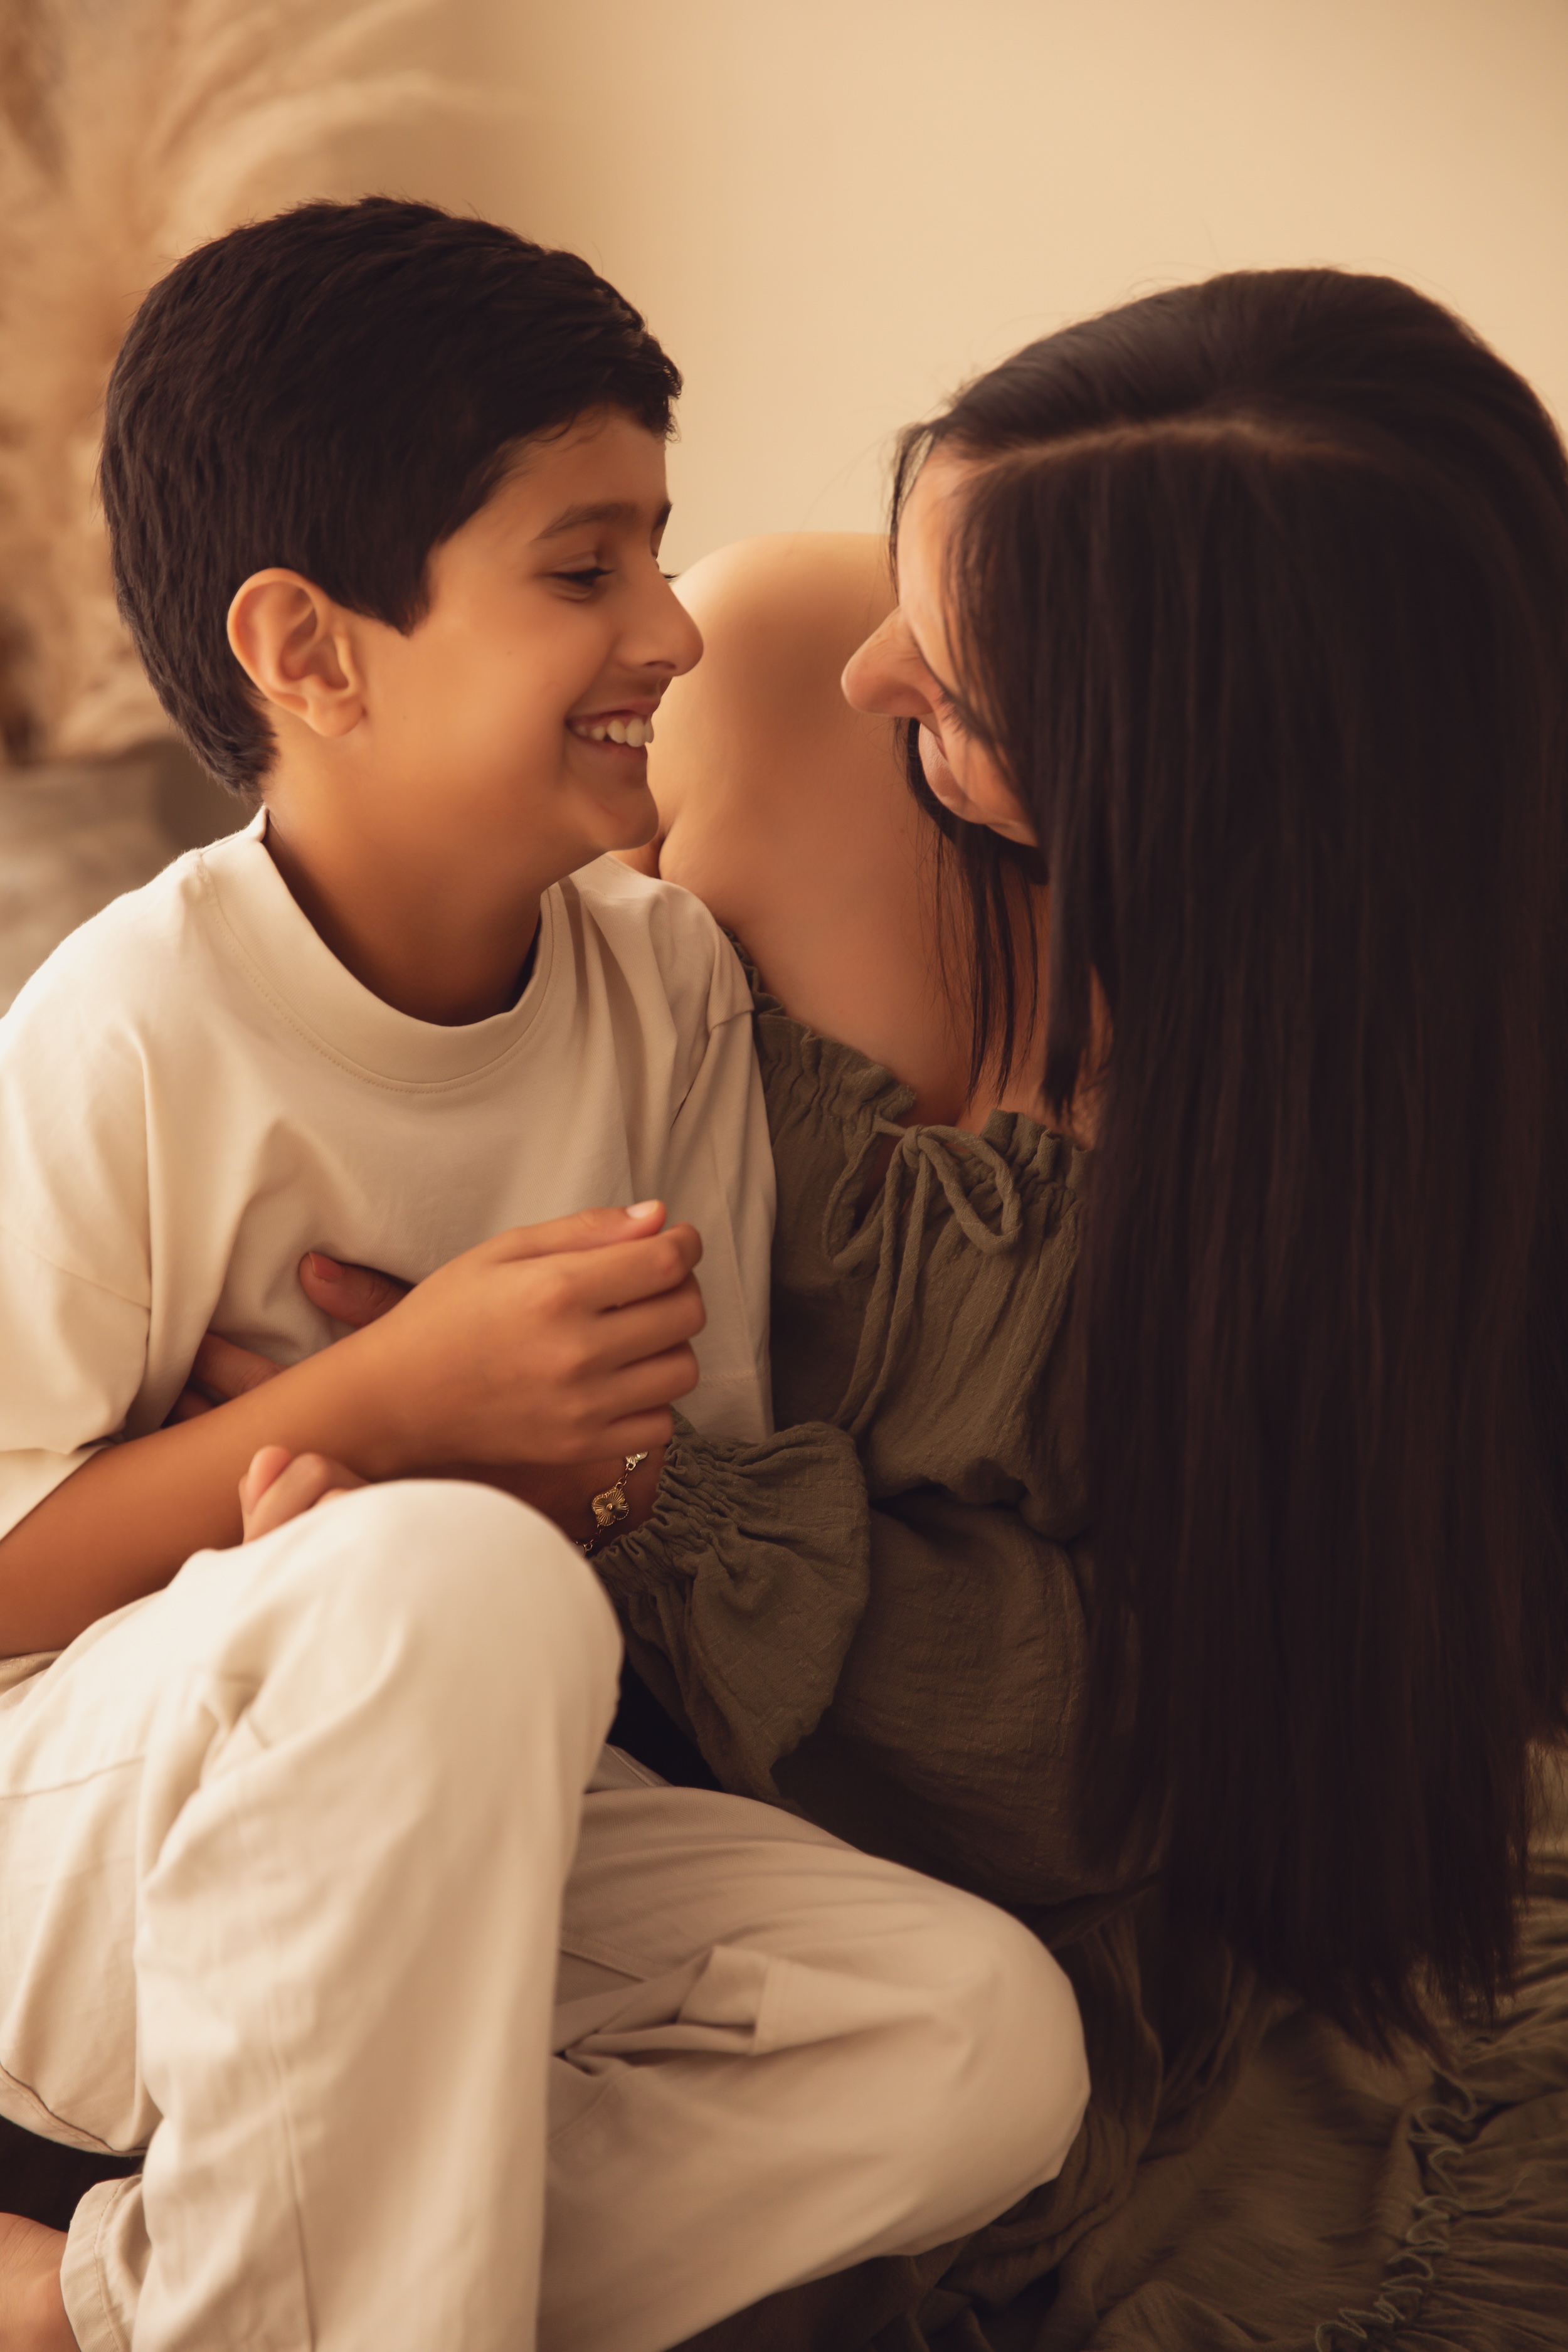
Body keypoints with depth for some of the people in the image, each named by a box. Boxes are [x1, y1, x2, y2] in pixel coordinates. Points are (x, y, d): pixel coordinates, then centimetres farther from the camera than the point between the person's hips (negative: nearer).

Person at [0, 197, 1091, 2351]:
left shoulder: (669, 981, -3)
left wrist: (579, 1470, -20)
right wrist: (397, 1399, -25)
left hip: (456, 1839, 6)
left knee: (983, 2034, -16)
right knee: (462, 1588, -37)